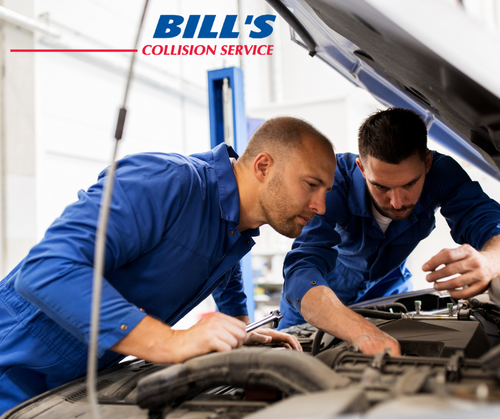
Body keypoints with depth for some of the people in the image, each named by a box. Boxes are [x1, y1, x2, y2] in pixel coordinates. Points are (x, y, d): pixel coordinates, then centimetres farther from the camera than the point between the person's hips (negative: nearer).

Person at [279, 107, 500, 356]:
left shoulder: (442, 173, -28)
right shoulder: (336, 179, -39)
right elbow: (301, 272, -51)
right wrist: (362, 333, -70)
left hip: (389, 284, 3)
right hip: (326, 293, -2)